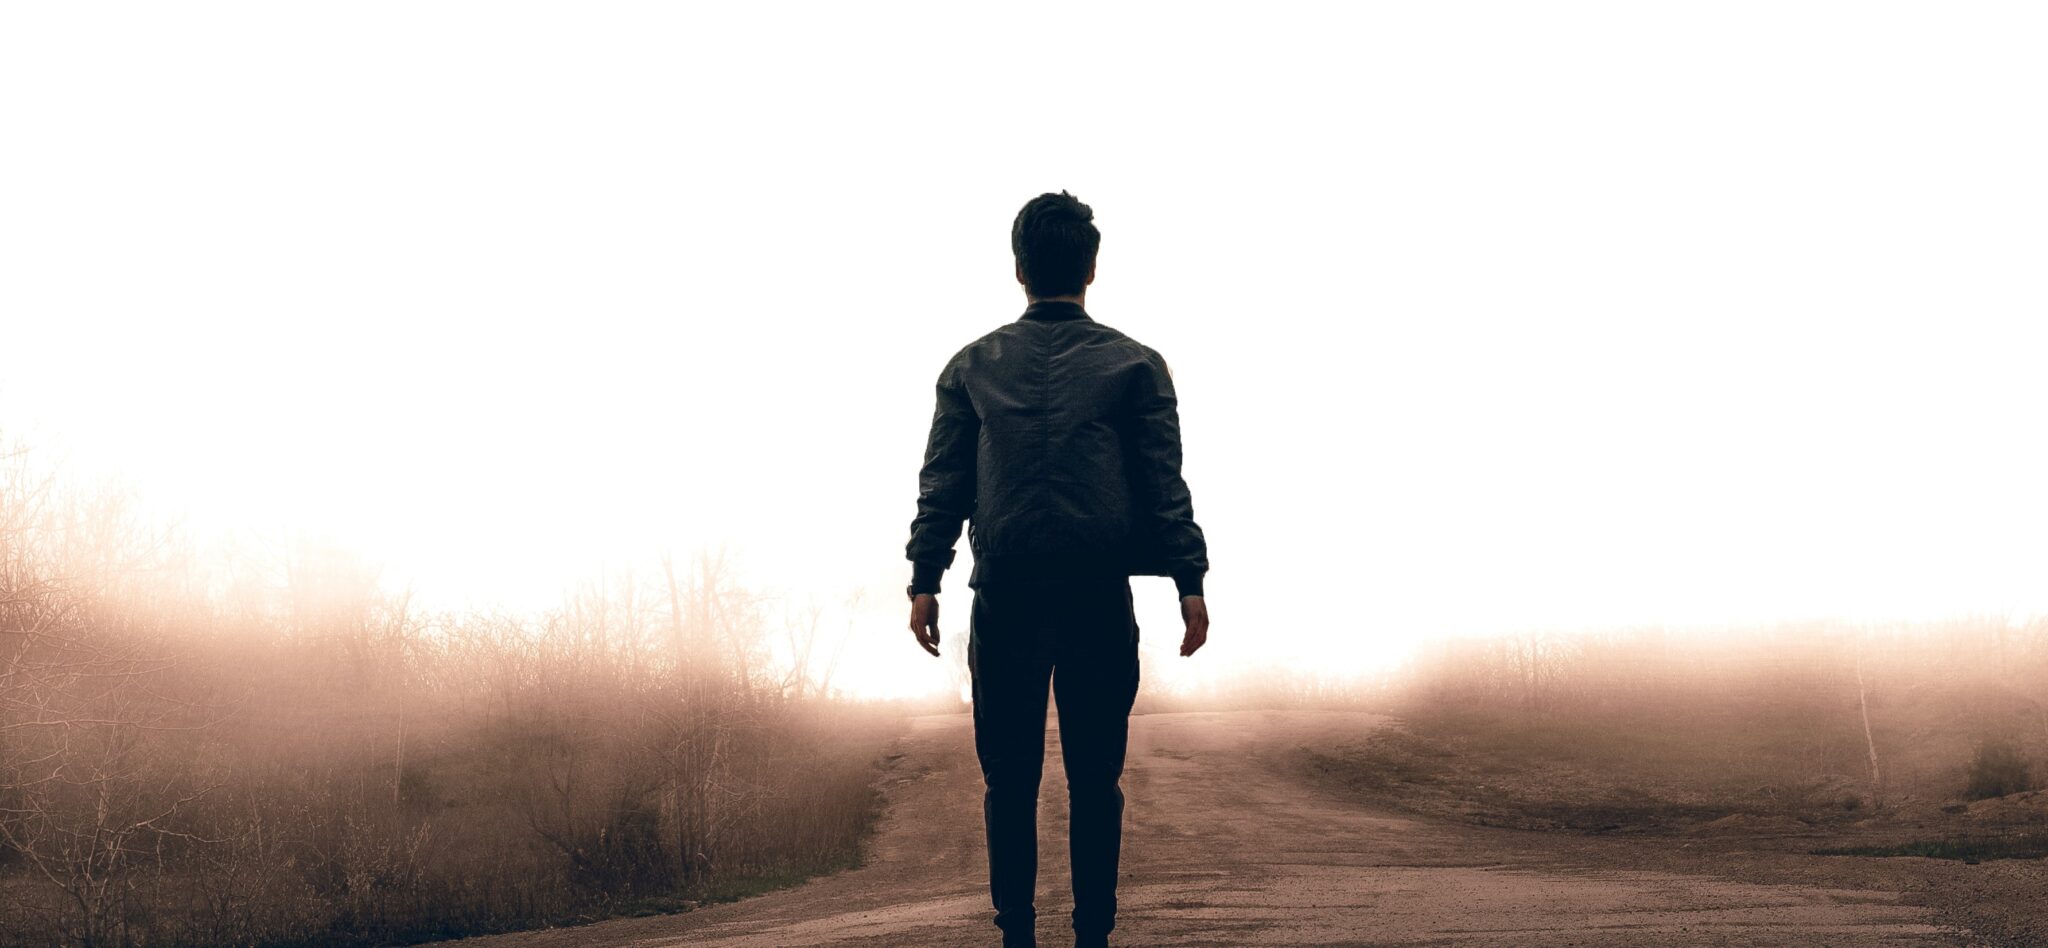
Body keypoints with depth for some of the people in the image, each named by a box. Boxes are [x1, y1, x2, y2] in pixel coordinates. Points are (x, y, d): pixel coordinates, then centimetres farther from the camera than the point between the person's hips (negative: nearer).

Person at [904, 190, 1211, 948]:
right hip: (1099, 597, -1)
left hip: (1005, 597, 1)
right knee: (1094, 778, 3)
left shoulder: (973, 366, 9)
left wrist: (924, 581, 6)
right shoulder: (1135, 365, 5)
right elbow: (1164, 483, 0)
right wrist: (1190, 581, 1)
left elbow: (942, 481, 5)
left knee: (1010, 778, 6)